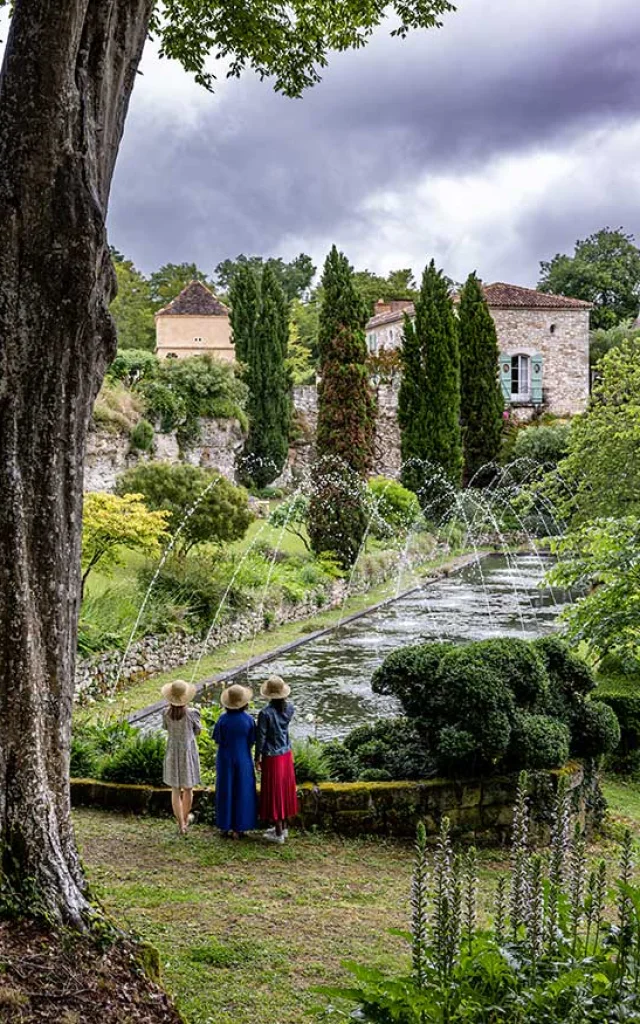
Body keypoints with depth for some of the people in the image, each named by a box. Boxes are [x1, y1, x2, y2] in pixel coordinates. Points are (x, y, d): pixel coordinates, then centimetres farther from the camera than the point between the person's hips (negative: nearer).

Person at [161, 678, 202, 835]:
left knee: (175, 790, 11)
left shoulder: (167, 714, -12)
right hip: (188, 752, -1)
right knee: (188, 788, 19)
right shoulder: (192, 713, -19)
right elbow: (198, 731, -3)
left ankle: (181, 824, 14)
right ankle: (185, 817, 36)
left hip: (172, 753, 2)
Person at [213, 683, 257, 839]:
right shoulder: (248, 719, -13)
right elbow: (252, 742, -5)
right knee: (242, 793, 11)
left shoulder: (223, 719, -14)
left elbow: (218, 740, -7)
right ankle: (239, 828, 15)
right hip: (243, 761, 0)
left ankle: (225, 826, 20)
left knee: (226, 792, 13)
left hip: (225, 760, 0)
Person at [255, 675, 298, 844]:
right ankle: (284, 827, 30)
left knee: (274, 793, 4)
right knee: (285, 790, 17)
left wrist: (258, 758, -4)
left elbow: (261, 737, -15)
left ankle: (278, 834, 11)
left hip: (272, 758, -6)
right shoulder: (289, 708, -6)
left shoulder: (265, 713, -21)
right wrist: (283, 699, 9)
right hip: (286, 755, 6)